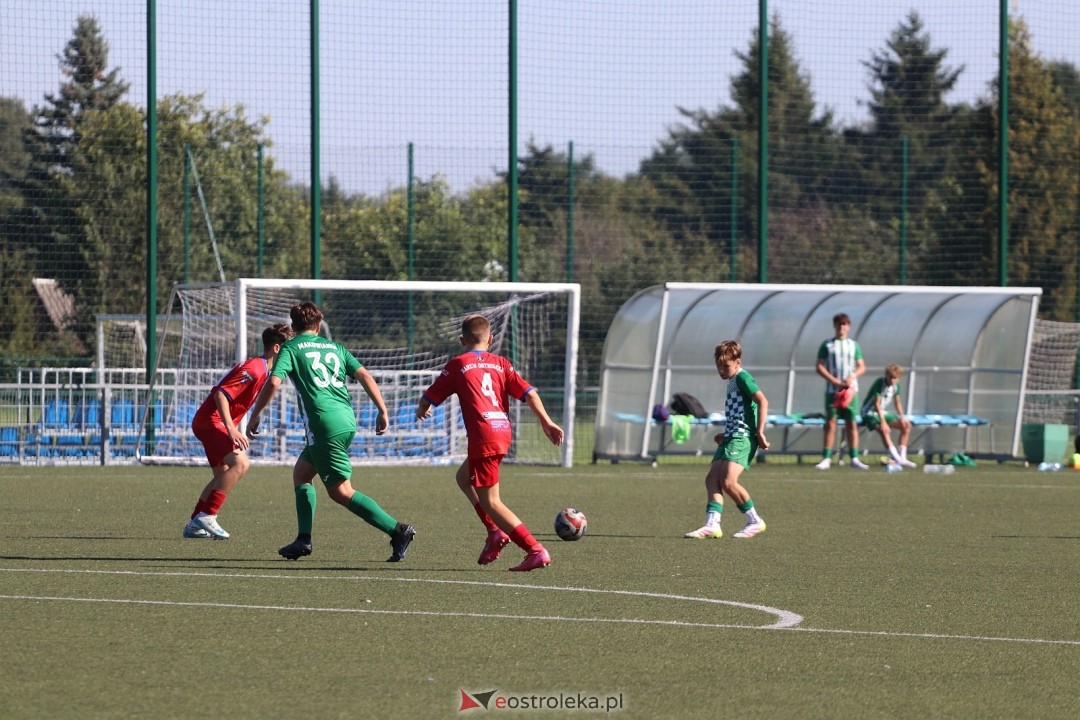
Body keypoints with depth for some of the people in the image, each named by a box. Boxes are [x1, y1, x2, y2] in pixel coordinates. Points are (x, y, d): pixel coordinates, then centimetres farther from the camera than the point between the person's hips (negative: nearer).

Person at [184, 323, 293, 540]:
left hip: (206, 421, 11)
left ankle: (194, 525, 24)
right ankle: (206, 516, -24)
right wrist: (231, 430, -30)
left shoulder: (262, 370, 12)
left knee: (223, 475, 17)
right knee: (240, 463, -24)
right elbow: (221, 394, -26)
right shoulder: (254, 369, -20)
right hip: (210, 421, -11)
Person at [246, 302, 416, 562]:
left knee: (341, 492, -5)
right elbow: (364, 376, 8)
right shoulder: (335, 347, 19)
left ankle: (397, 530, -16)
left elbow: (273, 382, -8)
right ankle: (303, 539, 15)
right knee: (301, 473, 22)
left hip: (324, 426, -7)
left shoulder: (291, 348, 5)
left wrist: (255, 415, 2)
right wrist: (383, 411, 7)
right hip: (347, 421, 7)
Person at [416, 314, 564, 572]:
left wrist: (421, 411, 33)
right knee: (464, 477, 29)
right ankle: (496, 531, 17)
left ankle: (536, 551, -15)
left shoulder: (458, 365, 5)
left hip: (484, 433, -7)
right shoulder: (500, 363, 16)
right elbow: (528, 392, 5)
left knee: (490, 501, -3)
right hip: (504, 428, 7)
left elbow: (428, 399, 11)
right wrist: (546, 422, 6)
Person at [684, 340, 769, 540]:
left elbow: (762, 401, -18)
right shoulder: (732, 381, 23)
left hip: (742, 437, -10)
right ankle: (712, 525, -12)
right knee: (712, 478, -4)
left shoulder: (742, 377, -7)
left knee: (728, 481, -20)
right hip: (731, 437, 10)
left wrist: (760, 432, -21)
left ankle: (755, 521, -7)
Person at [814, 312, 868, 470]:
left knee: (851, 423, 0)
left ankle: (854, 458, 2)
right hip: (832, 390, -2)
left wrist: (852, 376, -11)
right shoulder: (827, 345, 4)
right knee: (830, 423, -4)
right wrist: (835, 381, -11)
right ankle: (826, 459, -3)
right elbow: (820, 367, -1)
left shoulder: (854, 345, 10)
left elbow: (861, 367, 11)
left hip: (850, 390, 2)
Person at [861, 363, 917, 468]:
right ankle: (898, 459, -39)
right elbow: (877, 404, -25)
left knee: (907, 425, -1)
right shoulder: (880, 383, -22)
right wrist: (883, 422, -31)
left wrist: (902, 417, -6)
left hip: (883, 413, 8)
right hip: (870, 413, -8)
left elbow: (897, 402, 8)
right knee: (885, 429, -35)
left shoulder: (896, 385, 0)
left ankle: (902, 458, -1)